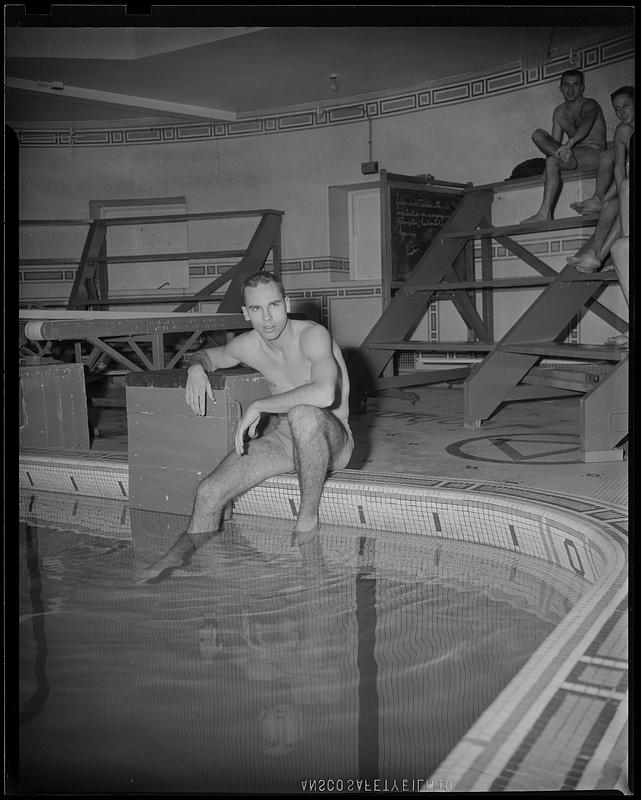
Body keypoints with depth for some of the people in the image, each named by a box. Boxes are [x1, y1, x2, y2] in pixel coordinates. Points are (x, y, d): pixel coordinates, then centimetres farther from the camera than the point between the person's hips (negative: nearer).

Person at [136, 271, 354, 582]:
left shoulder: (313, 335, -21)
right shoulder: (247, 346, 0)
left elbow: (324, 393, -40)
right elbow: (207, 354, 23)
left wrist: (258, 407, -30)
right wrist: (197, 368, -4)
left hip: (331, 441, -5)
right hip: (281, 439, 5)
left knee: (303, 413, -41)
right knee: (209, 492, -14)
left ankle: (308, 518, -23)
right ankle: (174, 561, 1)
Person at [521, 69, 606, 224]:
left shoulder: (589, 105, -5)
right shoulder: (559, 112, 16)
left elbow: (586, 124, -27)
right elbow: (555, 141, 13)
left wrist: (570, 143, -47)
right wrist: (557, 150, -11)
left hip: (594, 153, -6)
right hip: (573, 152, 7)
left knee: (552, 161, -34)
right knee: (538, 135, -12)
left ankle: (544, 213, -39)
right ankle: (568, 158, -36)